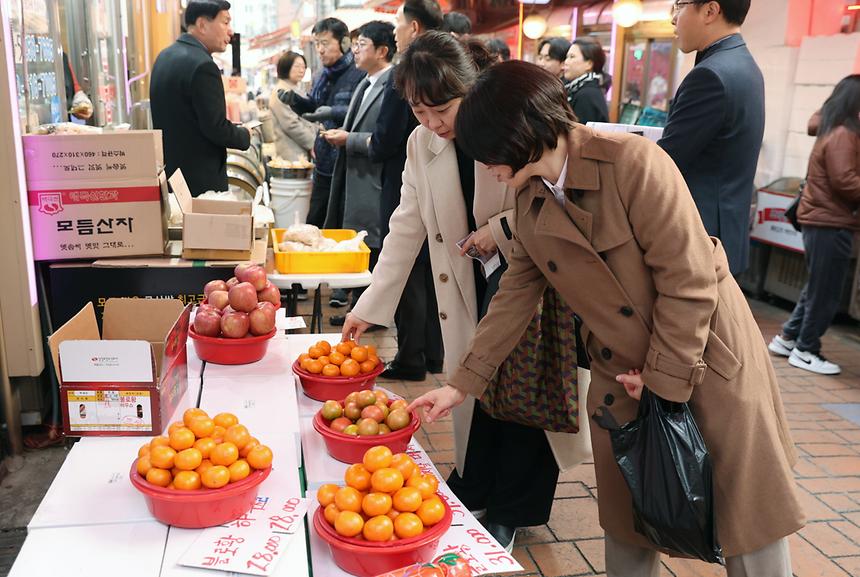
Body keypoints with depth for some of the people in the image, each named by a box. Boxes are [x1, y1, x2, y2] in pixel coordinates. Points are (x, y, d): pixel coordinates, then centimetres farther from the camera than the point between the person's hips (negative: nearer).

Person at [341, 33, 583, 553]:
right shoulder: (422, 144, -3)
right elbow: (406, 229, 1)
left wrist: (504, 227, -25)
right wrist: (369, 308, 0)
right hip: (470, 290, 4)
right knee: (473, 388, 7)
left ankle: (508, 510, 25)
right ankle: (474, 493, 30)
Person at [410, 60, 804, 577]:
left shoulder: (634, 164, -23)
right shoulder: (530, 200, -2)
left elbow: (689, 281, -20)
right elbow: (516, 295, 3)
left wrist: (665, 376, -14)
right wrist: (463, 383, 1)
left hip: (706, 358, -5)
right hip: (621, 376, 5)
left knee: (750, 523, 9)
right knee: (626, 524, 15)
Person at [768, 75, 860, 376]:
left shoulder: (833, 131, 14)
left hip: (820, 219, 10)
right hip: (831, 223, -10)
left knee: (817, 287, 19)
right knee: (825, 292, 0)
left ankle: (787, 338, 27)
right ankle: (805, 351, 10)